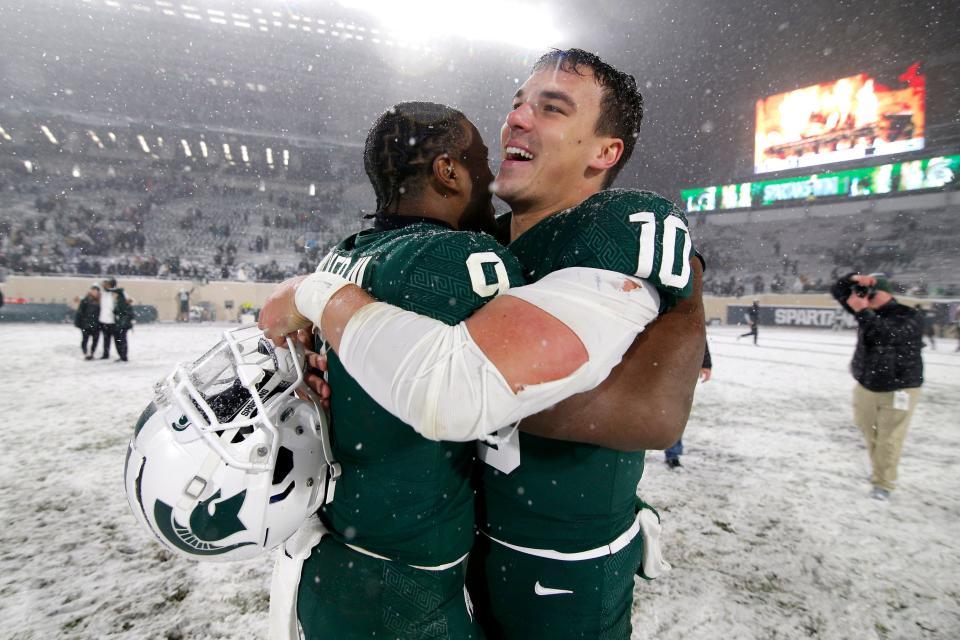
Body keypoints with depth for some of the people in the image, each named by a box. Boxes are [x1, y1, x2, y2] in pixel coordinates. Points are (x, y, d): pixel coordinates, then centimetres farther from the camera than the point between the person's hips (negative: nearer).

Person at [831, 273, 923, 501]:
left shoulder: (911, 317, -14)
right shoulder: (868, 310, 2)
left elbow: (887, 335, -34)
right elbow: (838, 291, 2)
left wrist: (863, 312, -32)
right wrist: (854, 278, -16)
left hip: (898, 389, -5)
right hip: (865, 386, 6)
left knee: (889, 439, 0)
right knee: (870, 434, 15)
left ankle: (883, 483, 11)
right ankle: (880, 471, 34)